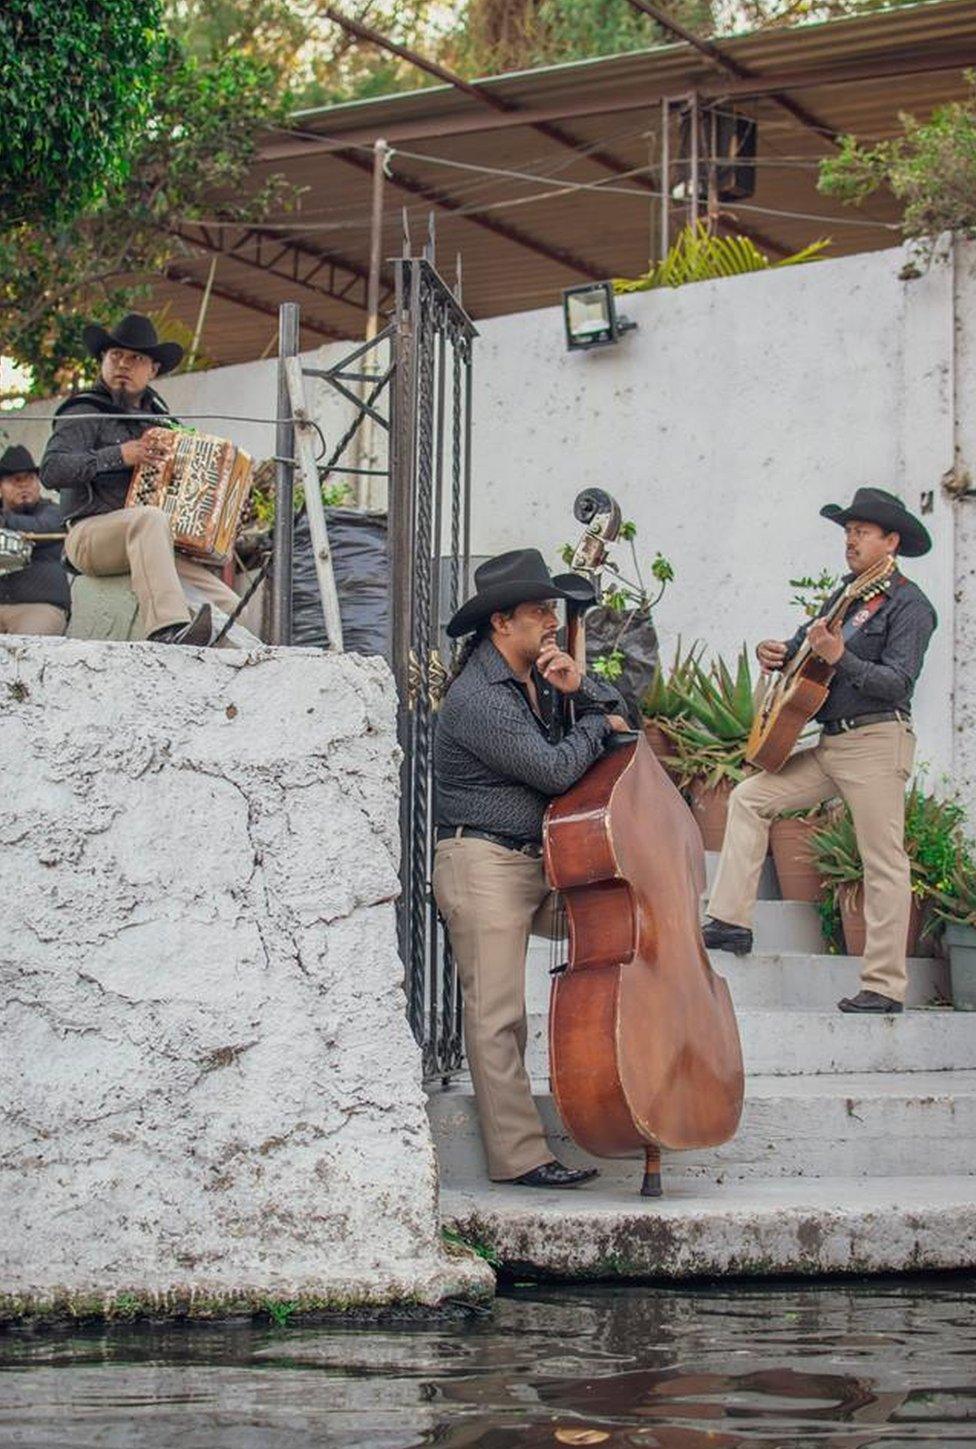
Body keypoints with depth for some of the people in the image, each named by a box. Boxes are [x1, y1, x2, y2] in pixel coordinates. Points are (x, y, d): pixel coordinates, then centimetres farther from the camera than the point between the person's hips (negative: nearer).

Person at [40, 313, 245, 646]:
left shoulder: (157, 416, 20)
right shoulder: (85, 413, 1)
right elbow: (51, 471, -14)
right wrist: (119, 455, -21)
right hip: (91, 534, -6)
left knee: (231, 608, -13)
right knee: (150, 519, -39)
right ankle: (167, 629, -52)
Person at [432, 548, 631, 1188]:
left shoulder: (536, 675, 11)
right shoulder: (479, 697, -17)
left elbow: (618, 709, 20)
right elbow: (555, 770, -22)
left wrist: (578, 686, -2)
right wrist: (596, 725, -3)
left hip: (540, 859, 9)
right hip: (484, 864, -9)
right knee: (498, 1014, -8)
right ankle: (520, 1155, -7)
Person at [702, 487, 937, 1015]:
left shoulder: (908, 605, -8)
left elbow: (898, 682, -18)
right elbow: (807, 641, 26)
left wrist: (840, 658, -29)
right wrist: (778, 652, 4)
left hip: (876, 740, -9)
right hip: (830, 743, 9)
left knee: (883, 862, -5)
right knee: (749, 797, 5)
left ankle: (884, 985, -3)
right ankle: (730, 922, 4)